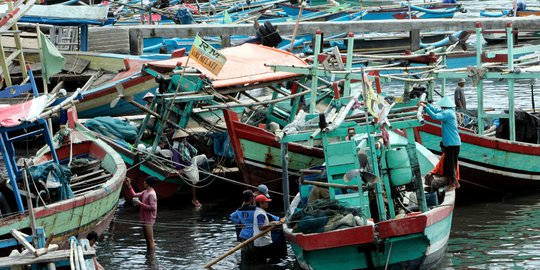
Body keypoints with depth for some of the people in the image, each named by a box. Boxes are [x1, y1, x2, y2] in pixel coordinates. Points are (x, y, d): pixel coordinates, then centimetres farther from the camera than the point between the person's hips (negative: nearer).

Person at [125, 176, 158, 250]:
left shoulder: (151, 194, -19)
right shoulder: (145, 192, 11)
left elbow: (152, 207, -25)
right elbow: (134, 195, 19)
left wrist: (140, 204, -19)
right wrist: (129, 185, 14)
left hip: (149, 220, -10)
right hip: (145, 219, 10)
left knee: (150, 240, -7)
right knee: (148, 240, 17)